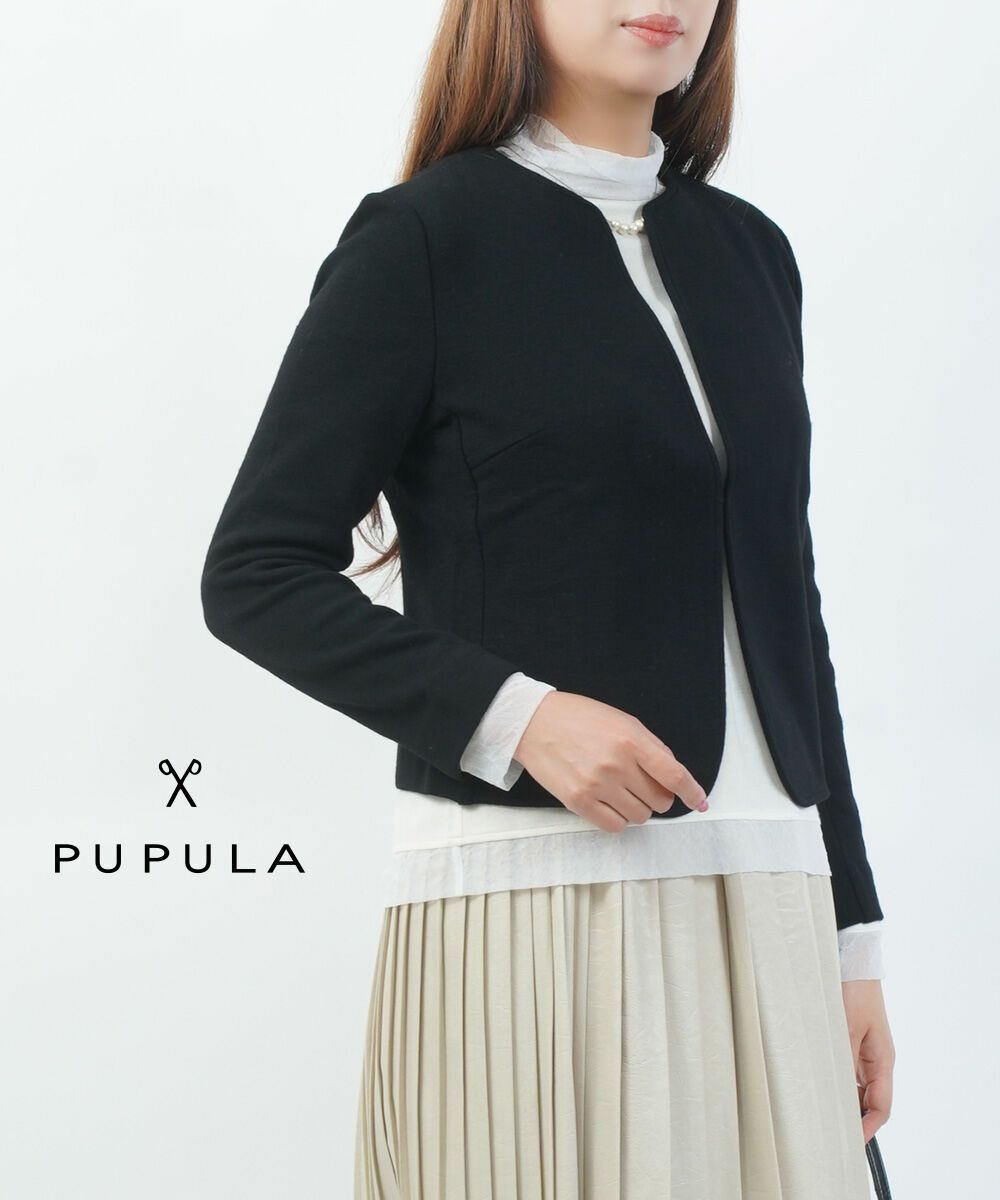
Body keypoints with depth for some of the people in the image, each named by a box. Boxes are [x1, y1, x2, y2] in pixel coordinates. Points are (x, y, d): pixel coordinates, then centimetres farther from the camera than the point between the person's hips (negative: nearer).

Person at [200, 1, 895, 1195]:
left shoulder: (747, 250, 15)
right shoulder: (423, 237, -2)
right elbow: (255, 576, -5)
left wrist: (852, 927, 14)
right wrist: (514, 715, -18)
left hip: (761, 898, 5)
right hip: (531, 899, -5)